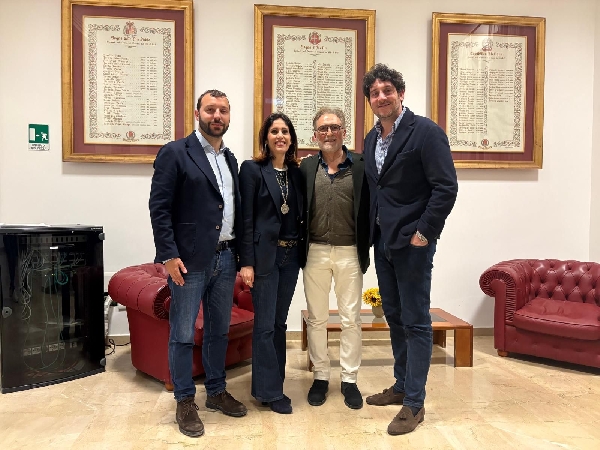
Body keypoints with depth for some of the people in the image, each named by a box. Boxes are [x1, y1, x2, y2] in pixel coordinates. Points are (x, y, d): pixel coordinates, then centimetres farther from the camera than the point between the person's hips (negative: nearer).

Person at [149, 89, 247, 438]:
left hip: (225, 258, 6)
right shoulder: (175, 153, -4)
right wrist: (169, 255, -15)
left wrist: (240, 253, 10)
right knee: (183, 334, 5)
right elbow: (159, 207, -9)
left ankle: (217, 392, 32)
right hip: (190, 260, -6)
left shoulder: (231, 159, 14)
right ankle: (185, 402, 21)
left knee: (219, 331, 16)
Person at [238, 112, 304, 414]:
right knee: (265, 324, 0)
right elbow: (246, 219, -9)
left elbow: (301, 216, 12)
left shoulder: (297, 173, 10)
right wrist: (246, 262, -13)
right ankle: (270, 391, 12)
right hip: (264, 255, -5)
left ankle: (273, 382, 26)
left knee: (280, 322, 13)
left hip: (291, 256, 5)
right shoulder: (252, 169, -5)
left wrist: (303, 252, 7)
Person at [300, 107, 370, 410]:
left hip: (349, 253, -1)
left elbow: (369, 209, -1)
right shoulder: (307, 167, 4)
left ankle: (349, 379, 22)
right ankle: (320, 376, 26)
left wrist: (365, 249, -5)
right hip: (315, 252, 2)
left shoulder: (360, 166, -1)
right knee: (316, 319, 11)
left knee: (351, 319, 7)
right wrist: (300, 249, -2)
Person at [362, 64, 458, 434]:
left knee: (416, 321, 1)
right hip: (382, 241, 8)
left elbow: (446, 188, -16)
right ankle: (401, 386, 32)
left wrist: (424, 233, -17)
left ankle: (415, 403, 14)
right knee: (394, 316, 16)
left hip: (412, 242, -7)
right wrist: (373, 231, 10)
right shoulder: (373, 137, 12)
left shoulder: (426, 132, -11)